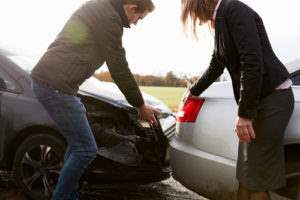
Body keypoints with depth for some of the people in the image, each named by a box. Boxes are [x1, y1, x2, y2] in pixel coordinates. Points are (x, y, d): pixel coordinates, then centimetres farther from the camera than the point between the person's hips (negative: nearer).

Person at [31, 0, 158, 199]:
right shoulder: (109, 18, -13)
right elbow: (119, 70, -10)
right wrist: (141, 106, 2)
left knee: (77, 144, 18)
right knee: (86, 149, -3)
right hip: (56, 85, -10)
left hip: (45, 78, 10)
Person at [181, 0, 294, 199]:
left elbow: (253, 62, -22)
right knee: (246, 176, 12)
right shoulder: (221, 18, 17)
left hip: (272, 97, -9)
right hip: (257, 99, 9)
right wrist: (193, 92, 41)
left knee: (256, 180, -4)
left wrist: (245, 113, -21)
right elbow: (216, 67, 29)